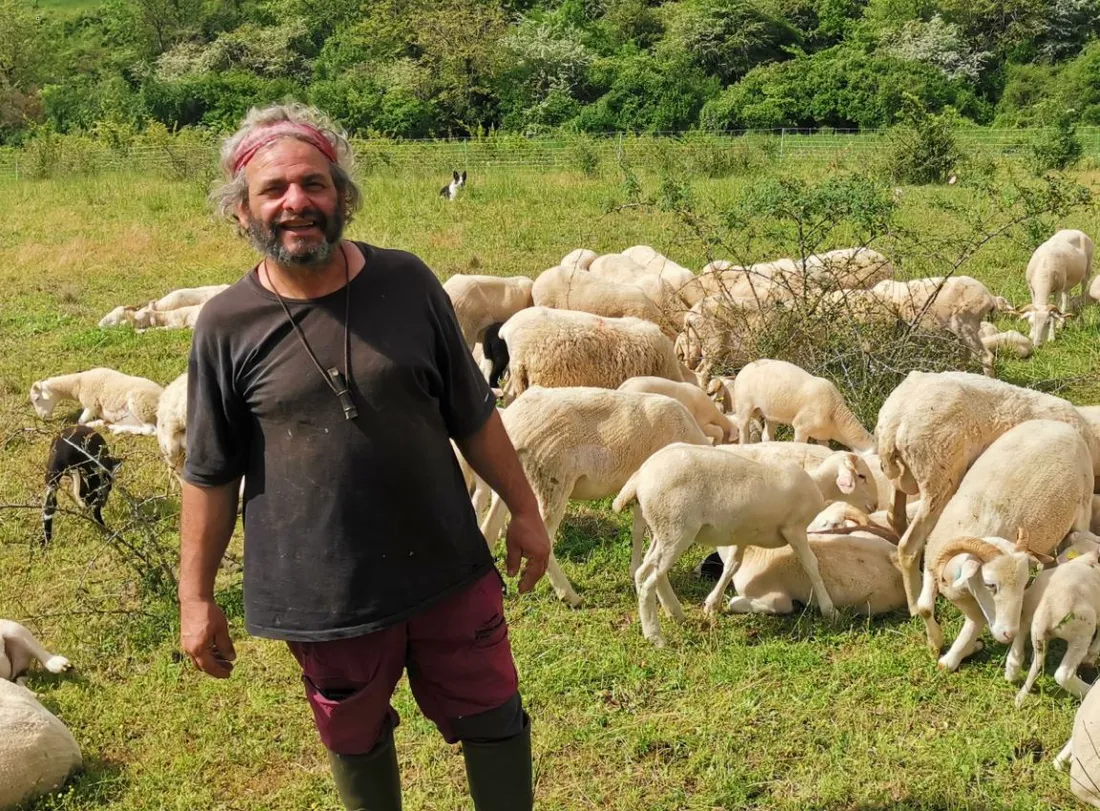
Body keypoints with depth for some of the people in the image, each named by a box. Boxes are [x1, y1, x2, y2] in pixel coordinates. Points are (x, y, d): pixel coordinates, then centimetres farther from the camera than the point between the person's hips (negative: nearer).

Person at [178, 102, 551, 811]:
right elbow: (210, 475, -1)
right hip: (325, 591, -1)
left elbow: (474, 416, 4)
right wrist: (196, 597, 0)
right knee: (358, 742, 17)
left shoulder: (406, 283, -5)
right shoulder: (228, 325, -8)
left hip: (448, 569, 1)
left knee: (494, 721, 12)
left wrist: (525, 510, 6)